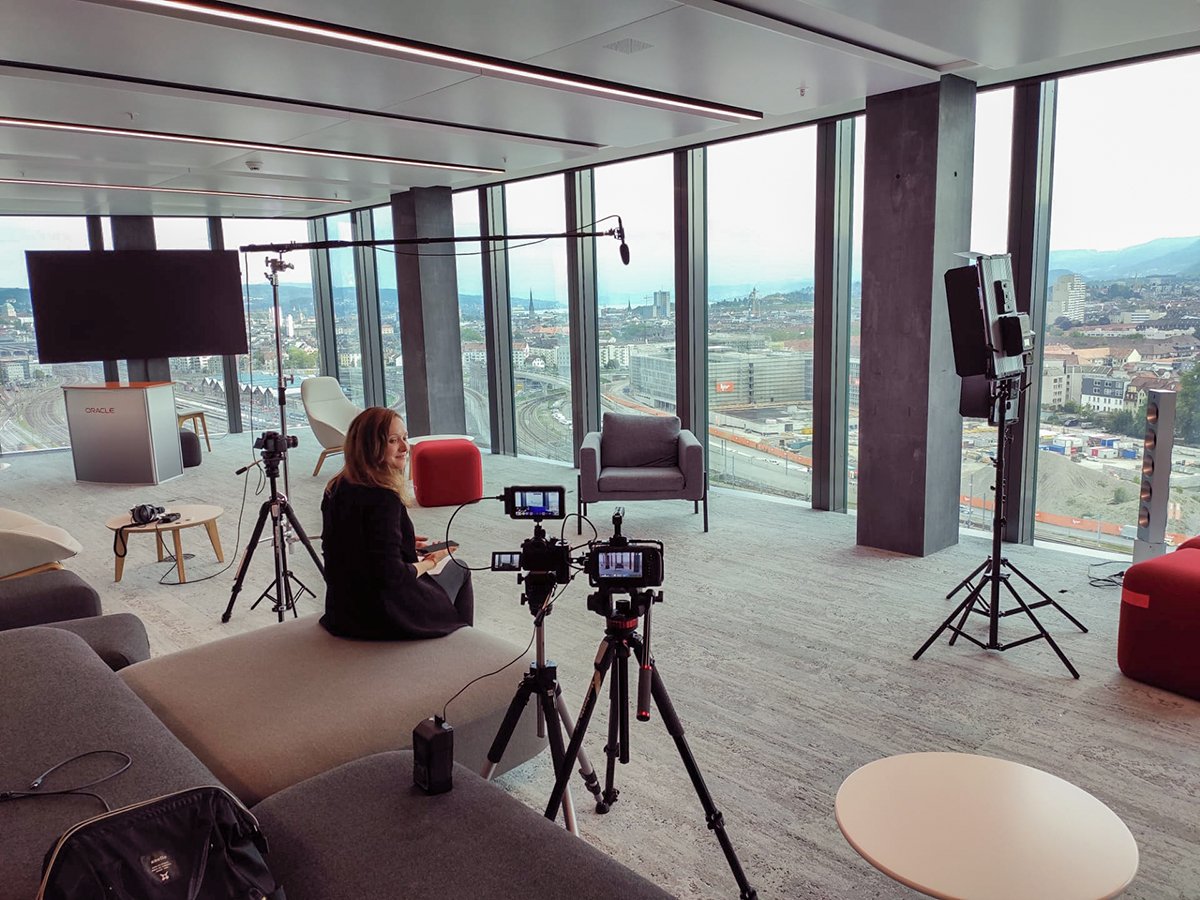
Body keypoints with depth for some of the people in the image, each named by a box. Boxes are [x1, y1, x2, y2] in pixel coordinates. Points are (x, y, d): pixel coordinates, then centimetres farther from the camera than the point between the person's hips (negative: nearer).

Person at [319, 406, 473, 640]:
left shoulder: (336, 490, 0)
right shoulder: (383, 498, -26)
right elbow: (390, 575, -27)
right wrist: (430, 561, -10)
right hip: (388, 618, -8)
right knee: (459, 571, 20)